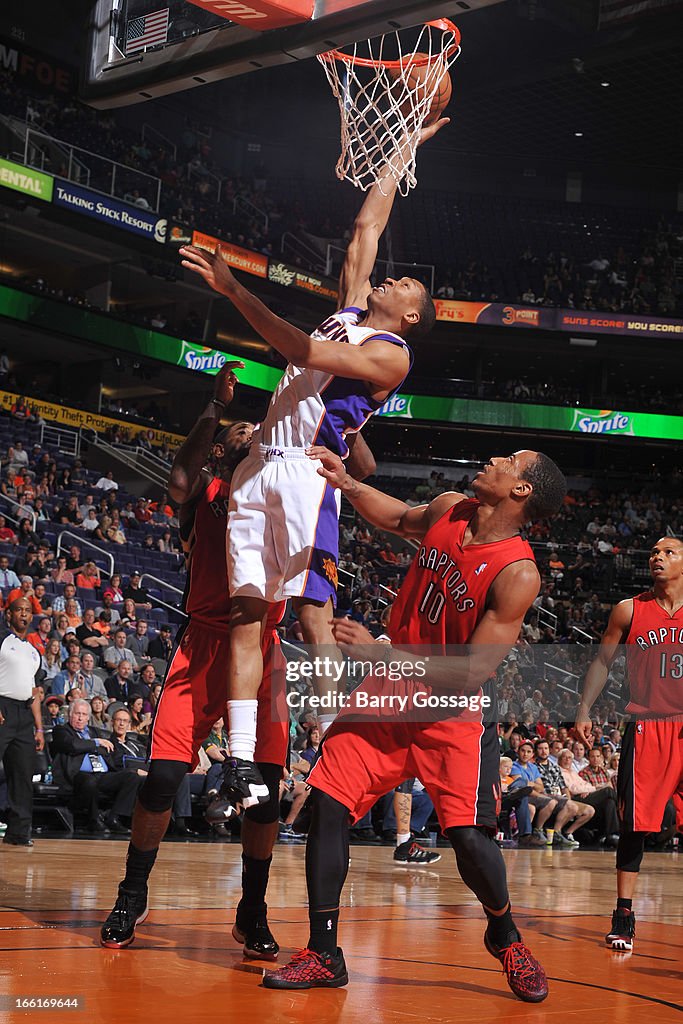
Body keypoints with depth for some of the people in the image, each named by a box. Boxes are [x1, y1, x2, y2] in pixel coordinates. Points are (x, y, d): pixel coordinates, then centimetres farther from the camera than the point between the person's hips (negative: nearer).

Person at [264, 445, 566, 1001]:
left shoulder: (517, 574, -20)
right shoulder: (449, 510, -1)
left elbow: (473, 674, -22)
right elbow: (400, 518, 24)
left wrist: (381, 650, -23)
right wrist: (346, 484, 8)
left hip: (453, 712, -6)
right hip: (390, 690, 6)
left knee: (469, 835, -14)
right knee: (327, 804, -5)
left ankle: (505, 936, 18)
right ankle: (323, 956, 6)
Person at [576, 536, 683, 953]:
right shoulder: (630, 611, 5)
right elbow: (603, 662, 11)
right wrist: (584, 711, 3)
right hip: (646, 727, 0)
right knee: (635, 824, -1)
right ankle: (624, 915, 8)